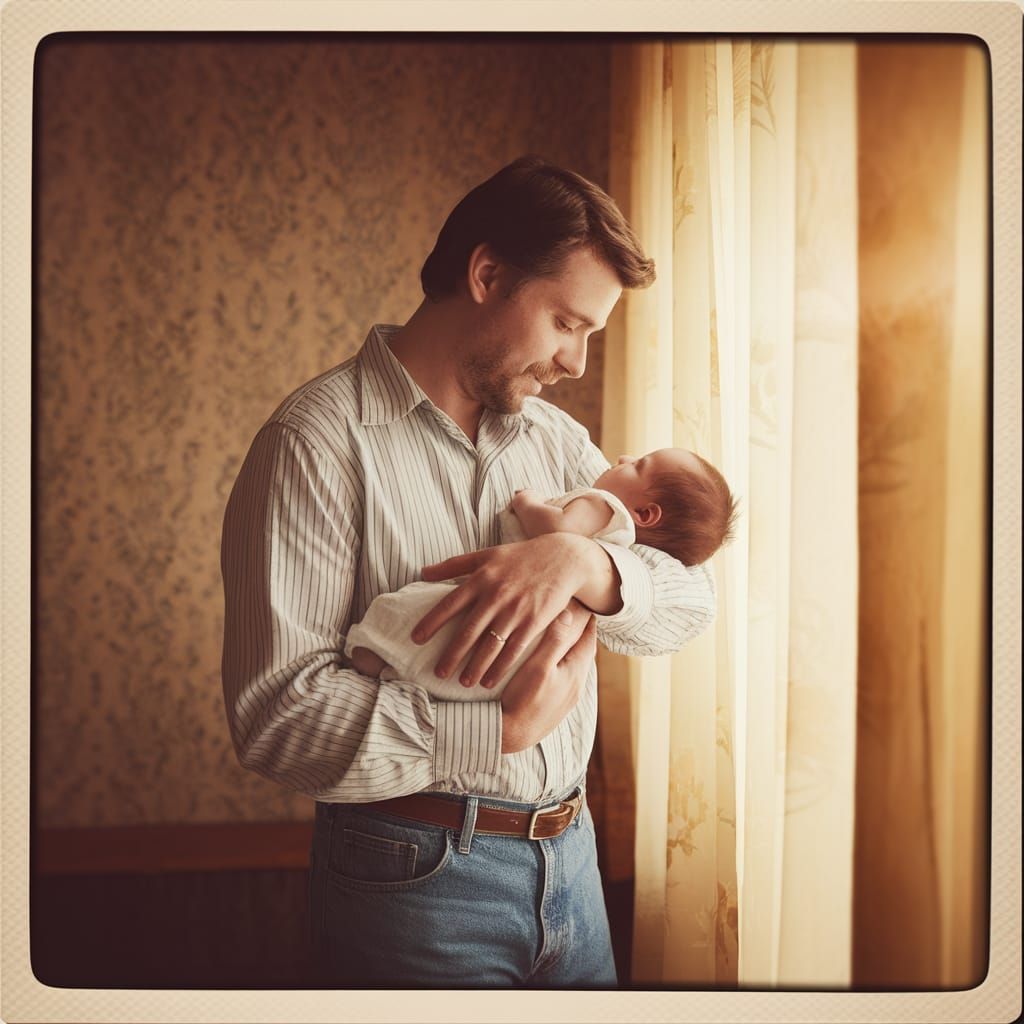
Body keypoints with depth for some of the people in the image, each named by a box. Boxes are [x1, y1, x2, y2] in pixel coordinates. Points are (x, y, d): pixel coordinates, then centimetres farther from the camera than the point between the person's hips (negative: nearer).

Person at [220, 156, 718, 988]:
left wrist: (583, 561, -19)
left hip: (569, 853, 7)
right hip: (418, 875, -6)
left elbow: (690, 603, 0)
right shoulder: (320, 442, -14)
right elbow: (277, 714, -21)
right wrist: (503, 727, -22)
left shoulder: (555, 438, 7)